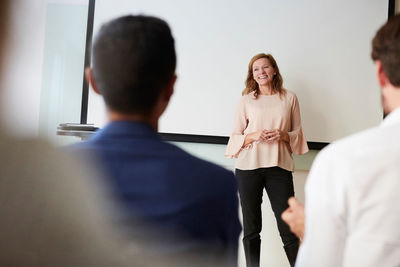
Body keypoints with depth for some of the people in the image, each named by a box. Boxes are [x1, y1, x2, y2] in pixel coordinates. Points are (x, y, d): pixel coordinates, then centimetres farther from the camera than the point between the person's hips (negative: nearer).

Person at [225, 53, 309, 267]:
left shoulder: (289, 98, 9)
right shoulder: (246, 100, 8)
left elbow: (298, 132, 13)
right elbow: (235, 135, 8)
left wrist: (283, 135, -8)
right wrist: (253, 136, -11)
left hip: (279, 166, 0)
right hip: (248, 167, 1)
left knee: (288, 226, -2)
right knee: (251, 228, 7)